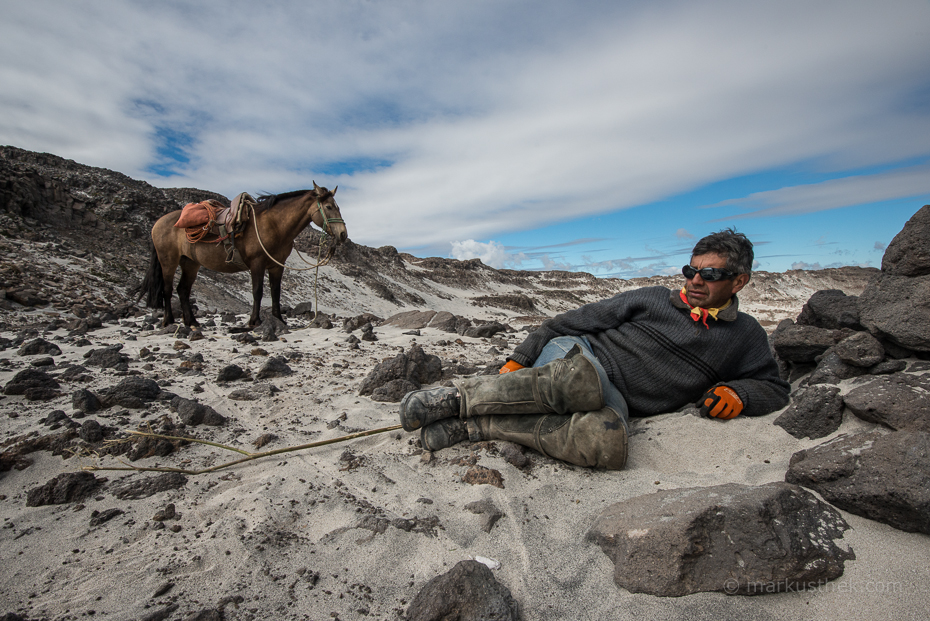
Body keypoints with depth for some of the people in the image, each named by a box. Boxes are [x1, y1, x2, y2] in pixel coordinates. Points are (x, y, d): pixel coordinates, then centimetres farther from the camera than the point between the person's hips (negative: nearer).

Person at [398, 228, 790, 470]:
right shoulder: (652, 299, 10)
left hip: (616, 405, 1)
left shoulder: (745, 336, 18)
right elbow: (574, 321, 7)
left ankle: (475, 426, -26)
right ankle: (456, 397, -24)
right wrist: (519, 359, -2)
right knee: (582, 382, -42)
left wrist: (737, 393, 1)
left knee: (607, 441, -39)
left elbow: (774, 387, 27)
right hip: (575, 358, -1)